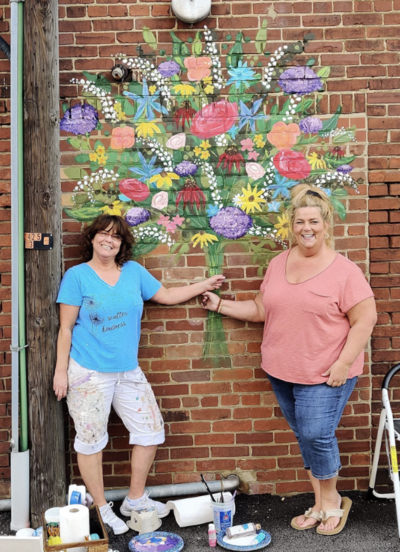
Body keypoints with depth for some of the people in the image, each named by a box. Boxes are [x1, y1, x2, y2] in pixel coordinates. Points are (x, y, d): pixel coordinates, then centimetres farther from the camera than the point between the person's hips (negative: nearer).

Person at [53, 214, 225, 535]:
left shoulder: (134, 271, 6)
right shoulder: (77, 276, -6)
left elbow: (166, 296, 15)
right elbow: (66, 327, -5)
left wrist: (205, 285, 13)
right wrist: (61, 370, -7)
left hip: (128, 371, 5)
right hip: (89, 373, -5)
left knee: (151, 430, 8)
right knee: (91, 441, 5)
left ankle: (135, 500, 28)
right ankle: (101, 508, 24)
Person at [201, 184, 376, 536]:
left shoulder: (344, 271, -10)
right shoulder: (279, 263, 8)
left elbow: (365, 319, -11)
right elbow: (261, 310, 16)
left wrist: (344, 363, -17)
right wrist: (220, 305, 13)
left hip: (324, 375, -5)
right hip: (283, 372, 5)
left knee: (316, 435, -6)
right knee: (305, 437, 12)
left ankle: (331, 499, 21)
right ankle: (321, 505, 29)